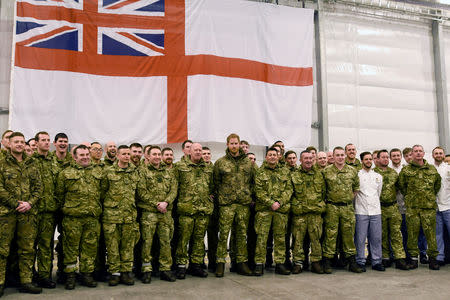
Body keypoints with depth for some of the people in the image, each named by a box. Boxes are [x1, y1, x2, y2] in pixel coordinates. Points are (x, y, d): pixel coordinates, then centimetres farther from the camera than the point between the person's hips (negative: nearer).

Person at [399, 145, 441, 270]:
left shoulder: (432, 169, 9)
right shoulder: (405, 170, 4)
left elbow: (437, 184, 21)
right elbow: (401, 186, 13)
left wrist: (431, 196, 15)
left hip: (429, 206, 1)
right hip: (412, 207, -1)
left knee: (431, 232, 1)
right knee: (412, 233, 3)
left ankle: (432, 257, 13)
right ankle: (413, 257, 13)